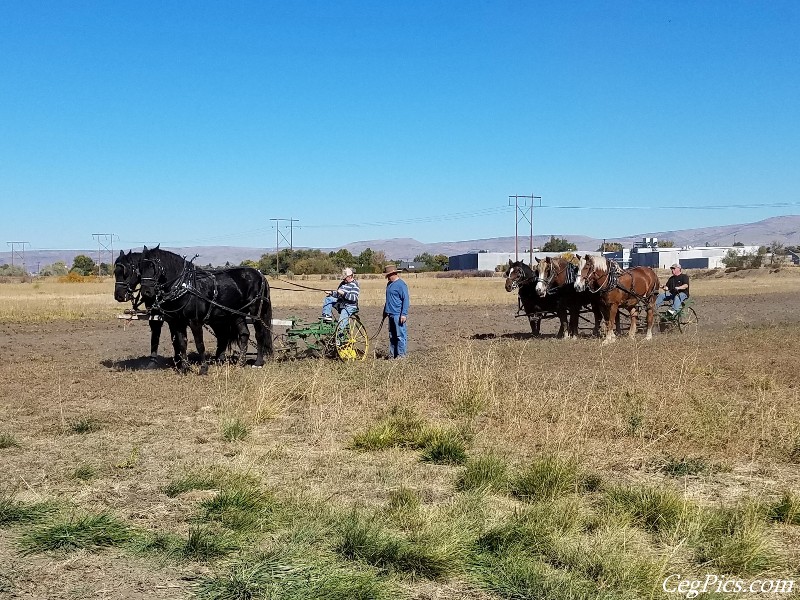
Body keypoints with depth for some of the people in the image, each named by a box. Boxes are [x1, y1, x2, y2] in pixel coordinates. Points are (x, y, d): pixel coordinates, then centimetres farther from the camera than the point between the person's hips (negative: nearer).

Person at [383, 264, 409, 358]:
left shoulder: (401, 284, -12)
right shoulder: (389, 284, 16)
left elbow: (405, 300, -15)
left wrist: (404, 314, -19)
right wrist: (385, 311, 28)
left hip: (398, 315, -9)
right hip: (391, 314, 9)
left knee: (400, 335, -3)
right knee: (392, 335, 12)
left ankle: (401, 354, 2)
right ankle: (392, 354, 18)